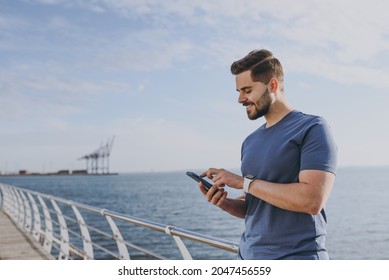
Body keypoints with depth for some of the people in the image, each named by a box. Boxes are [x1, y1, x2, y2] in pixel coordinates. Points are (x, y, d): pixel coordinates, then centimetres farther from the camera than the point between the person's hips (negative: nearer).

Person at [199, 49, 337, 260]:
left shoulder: (312, 128, -10)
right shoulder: (250, 141, 10)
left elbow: (312, 200, -22)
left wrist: (244, 182, -16)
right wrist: (226, 203, -6)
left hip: (297, 257, -6)